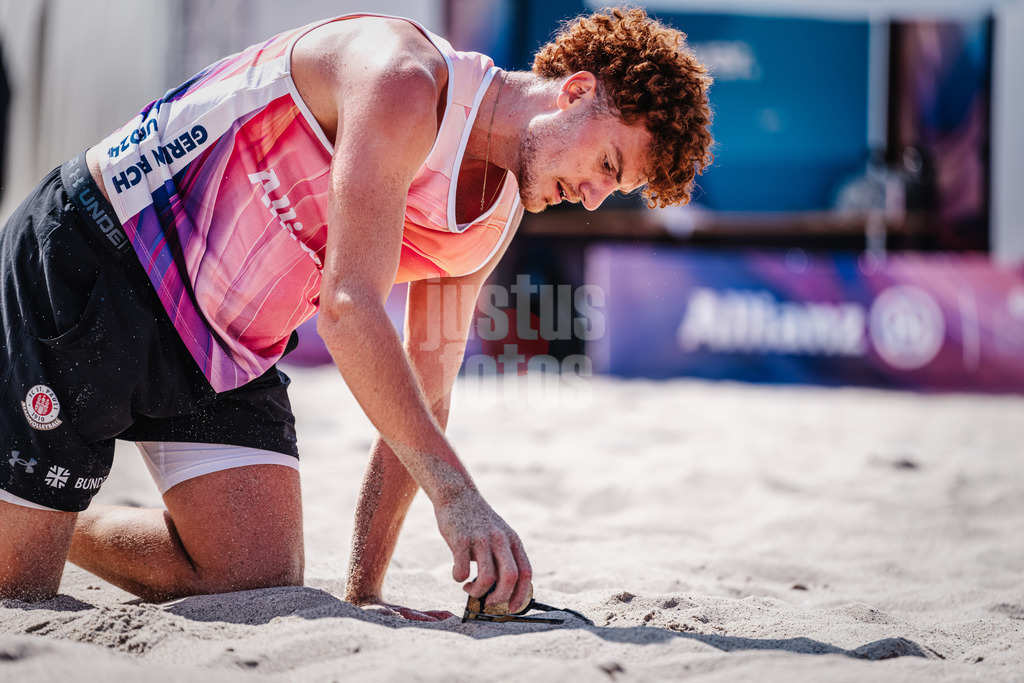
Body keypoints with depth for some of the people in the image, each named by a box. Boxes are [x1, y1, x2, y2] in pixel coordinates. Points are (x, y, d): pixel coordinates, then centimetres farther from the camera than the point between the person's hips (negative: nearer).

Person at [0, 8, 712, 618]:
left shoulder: (494, 222, 3)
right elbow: (350, 308, -31)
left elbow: (421, 404, 6)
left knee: (263, 580, -3)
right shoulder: (404, 78, -24)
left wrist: (363, 591, 1)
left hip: (225, 351, 8)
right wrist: (456, 494, -36)